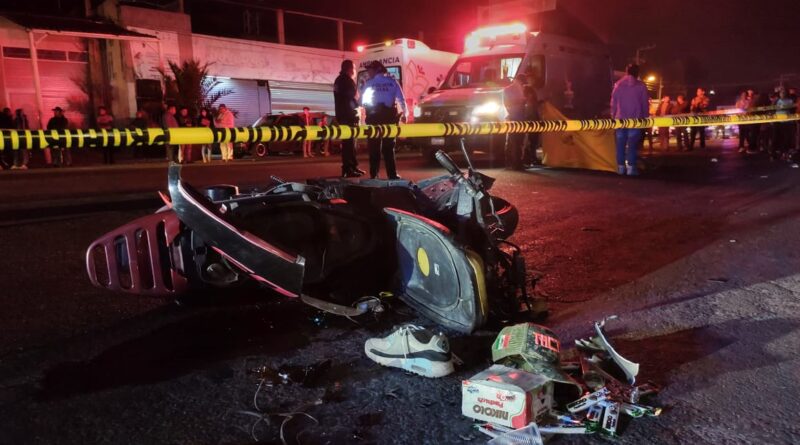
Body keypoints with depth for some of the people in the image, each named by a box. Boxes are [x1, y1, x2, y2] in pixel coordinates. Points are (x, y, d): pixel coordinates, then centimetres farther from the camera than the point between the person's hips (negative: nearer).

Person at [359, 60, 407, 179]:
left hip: (374, 115, -1)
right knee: (389, 147, 6)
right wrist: (405, 113, 9)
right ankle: (392, 174, 1)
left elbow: (363, 101, 2)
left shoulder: (369, 82, 2)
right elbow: (401, 99, 2)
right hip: (389, 114, 2)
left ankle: (374, 174, 1)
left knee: (374, 146, 4)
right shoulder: (392, 81, 7)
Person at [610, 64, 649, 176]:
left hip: (620, 118, 2)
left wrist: (613, 116, 15)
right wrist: (645, 118, 12)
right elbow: (645, 104, 4)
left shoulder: (618, 84, 7)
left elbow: (613, 102, 8)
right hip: (635, 119, -2)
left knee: (621, 143, 5)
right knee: (632, 144, -3)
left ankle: (621, 167, 5)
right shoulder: (641, 85, 1)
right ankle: (631, 167, -7)